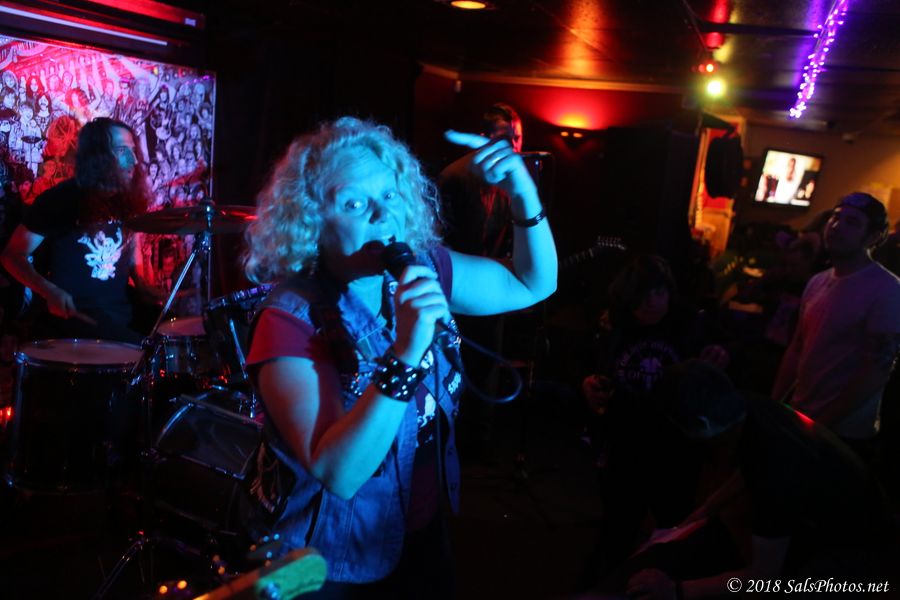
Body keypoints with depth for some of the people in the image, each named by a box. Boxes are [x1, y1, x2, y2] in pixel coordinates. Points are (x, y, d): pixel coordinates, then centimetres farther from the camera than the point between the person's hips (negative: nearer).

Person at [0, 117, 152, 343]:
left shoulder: (126, 198, 7)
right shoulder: (59, 199, -9)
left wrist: (139, 280, 4)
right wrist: (50, 291, -22)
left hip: (120, 307, 6)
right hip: (73, 313, -6)